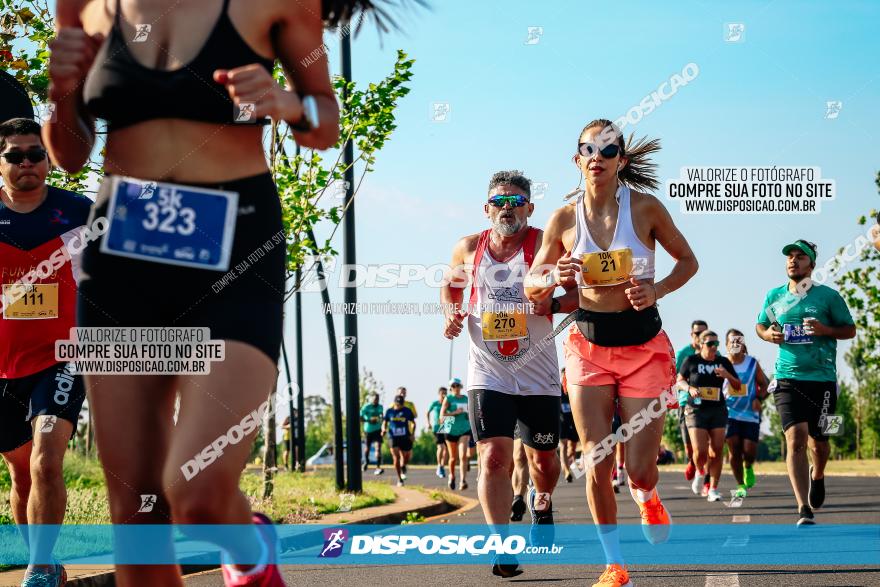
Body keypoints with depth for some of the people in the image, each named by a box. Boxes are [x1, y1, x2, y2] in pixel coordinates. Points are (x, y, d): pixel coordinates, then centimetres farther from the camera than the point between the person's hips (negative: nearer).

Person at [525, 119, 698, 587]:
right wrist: (554, 278, -17)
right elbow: (531, 288, 6)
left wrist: (657, 290, -12)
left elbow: (687, 260, 6)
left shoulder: (645, 208, -7)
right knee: (597, 465, -5)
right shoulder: (564, 220, -3)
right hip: (589, 347, 1)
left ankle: (648, 499, 34)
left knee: (640, 470, -4)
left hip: (644, 346, -1)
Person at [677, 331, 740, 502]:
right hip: (696, 410, -2)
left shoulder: (723, 362, 6)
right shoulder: (691, 361, -1)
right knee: (700, 451, -11)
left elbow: (737, 386, 10)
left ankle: (713, 488, 5)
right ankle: (700, 472, 22)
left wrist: (727, 376, -10)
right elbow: (679, 381, 11)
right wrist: (689, 388, -10)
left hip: (718, 410, 2)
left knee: (717, 451, -5)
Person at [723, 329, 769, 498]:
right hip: (729, 413, -1)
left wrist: (759, 398, -9)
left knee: (750, 451, -6)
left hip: (750, 414, 1)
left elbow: (764, 384, 9)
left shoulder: (752, 363, 2)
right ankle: (740, 485, 6)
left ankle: (748, 467, 30)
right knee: (734, 449, -7)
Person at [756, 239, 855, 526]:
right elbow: (760, 325, 22)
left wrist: (825, 330, -14)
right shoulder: (774, 297, 8)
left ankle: (817, 475, 47)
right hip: (788, 380, 1)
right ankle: (804, 510, -17)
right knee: (795, 438, -14)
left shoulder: (828, 296, 0)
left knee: (818, 441, 10)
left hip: (823, 379, 0)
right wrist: (768, 334, -1)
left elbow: (850, 330, 5)